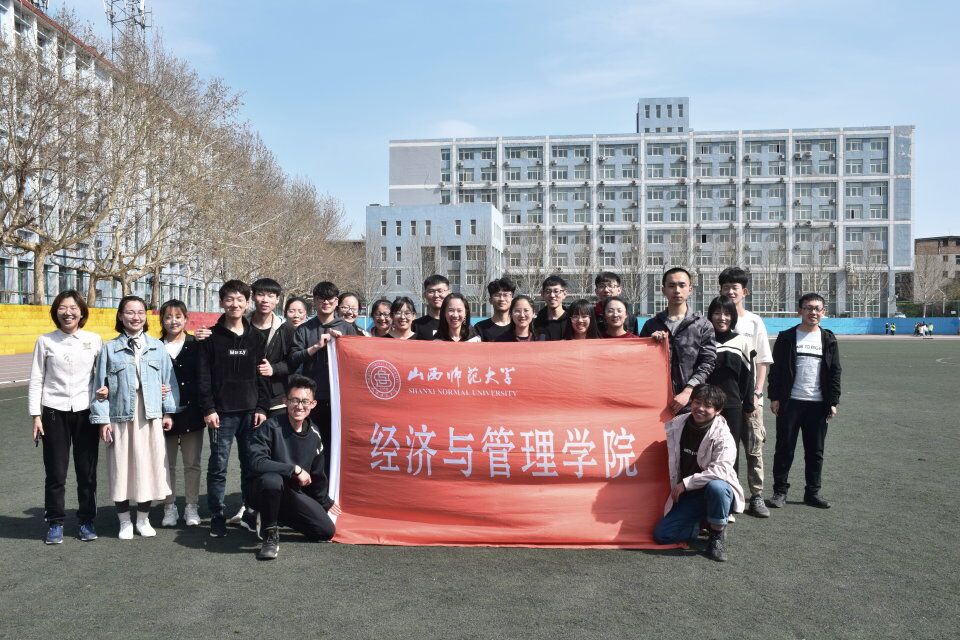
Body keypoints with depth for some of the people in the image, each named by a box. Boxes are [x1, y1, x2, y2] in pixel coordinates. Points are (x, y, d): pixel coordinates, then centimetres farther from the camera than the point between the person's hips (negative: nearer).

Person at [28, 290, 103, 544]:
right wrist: (36, 415, 0)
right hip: (55, 412, 0)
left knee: (87, 471, 5)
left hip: (86, 411, 0)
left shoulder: (94, 340, 2)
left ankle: (87, 521, 18)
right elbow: (36, 380, 3)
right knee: (55, 472, 5)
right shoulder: (45, 341, 1)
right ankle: (55, 523, 18)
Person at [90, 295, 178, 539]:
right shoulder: (110, 349, 3)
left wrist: (169, 411, 1)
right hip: (120, 417, -1)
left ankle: (143, 519, 23)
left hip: (151, 418, 1)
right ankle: (125, 522, 19)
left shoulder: (158, 347, 6)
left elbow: (169, 380, 6)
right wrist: (102, 419, -4)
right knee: (121, 468, 4)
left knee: (148, 466, 7)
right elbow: (100, 386, 1)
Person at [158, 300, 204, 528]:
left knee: (192, 464, 7)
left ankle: (192, 507, 17)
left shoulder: (196, 345, 2)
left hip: (190, 413, -1)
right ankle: (169, 507, 19)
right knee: (167, 464, 7)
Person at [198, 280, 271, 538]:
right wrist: (208, 409, -9)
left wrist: (262, 408, 1)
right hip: (222, 413, -2)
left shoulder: (256, 337, 9)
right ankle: (217, 517, 12)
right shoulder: (212, 337, 2)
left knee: (251, 465, 6)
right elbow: (203, 377, -2)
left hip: (251, 411, 2)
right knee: (218, 467, 2)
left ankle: (250, 512, 18)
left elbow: (263, 376, 8)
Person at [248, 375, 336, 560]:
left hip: (295, 493, 6)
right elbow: (256, 463, -29)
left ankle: (280, 516, 19)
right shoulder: (271, 427, -17)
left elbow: (317, 475, 15)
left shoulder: (314, 435, 1)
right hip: (265, 491, -6)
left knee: (327, 531, -7)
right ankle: (270, 533, -15)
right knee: (272, 479, -40)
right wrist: (295, 469, -26)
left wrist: (325, 503, 20)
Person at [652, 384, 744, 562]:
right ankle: (705, 524, 15)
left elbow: (721, 470, -29)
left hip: (719, 489, -4)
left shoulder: (722, 436, -17)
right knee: (661, 534, -9)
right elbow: (672, 462, 13)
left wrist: (686, 483, -26)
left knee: (715, 487, -39)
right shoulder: (676, 425, -2)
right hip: (686, 497, 4)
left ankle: (718, 534, -14)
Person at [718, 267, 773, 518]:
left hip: (749, 396, 0)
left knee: (754, 448, 1)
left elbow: (763, 362, 3)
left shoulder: (755, 322, 4)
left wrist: (757, 393, -6)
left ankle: (757, 497, 9)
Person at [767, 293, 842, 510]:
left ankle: (813, 492, 19)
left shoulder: (828, 339, 7)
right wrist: (774, 397, -6)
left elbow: (835, 372, 8)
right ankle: (780, 491, 10)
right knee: (785, 449, 2)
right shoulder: (787, 337, 1)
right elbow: (776, 369, 0)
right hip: (790, 402, -2)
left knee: (815, 451, 8)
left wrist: (833, 402, 2)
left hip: (818, 403, 2)